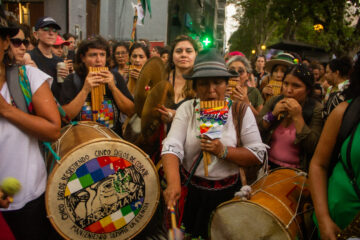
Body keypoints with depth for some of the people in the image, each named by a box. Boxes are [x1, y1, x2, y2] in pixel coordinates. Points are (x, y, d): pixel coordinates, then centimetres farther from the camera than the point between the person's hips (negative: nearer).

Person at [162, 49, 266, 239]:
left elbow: (258, 154, -10)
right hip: (189, 192, 1)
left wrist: (223, 151, -24)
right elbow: (172, 147, -18)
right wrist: (173, 183, -35)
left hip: (226, 194, -1)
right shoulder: (186, 109, -5)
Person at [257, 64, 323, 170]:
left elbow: (313, 148, -13)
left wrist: (297, 117, -18)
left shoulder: (316, 109, -6)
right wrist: (273, 114, -11)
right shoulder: (274, 101, 5)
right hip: (268, 164, 3)